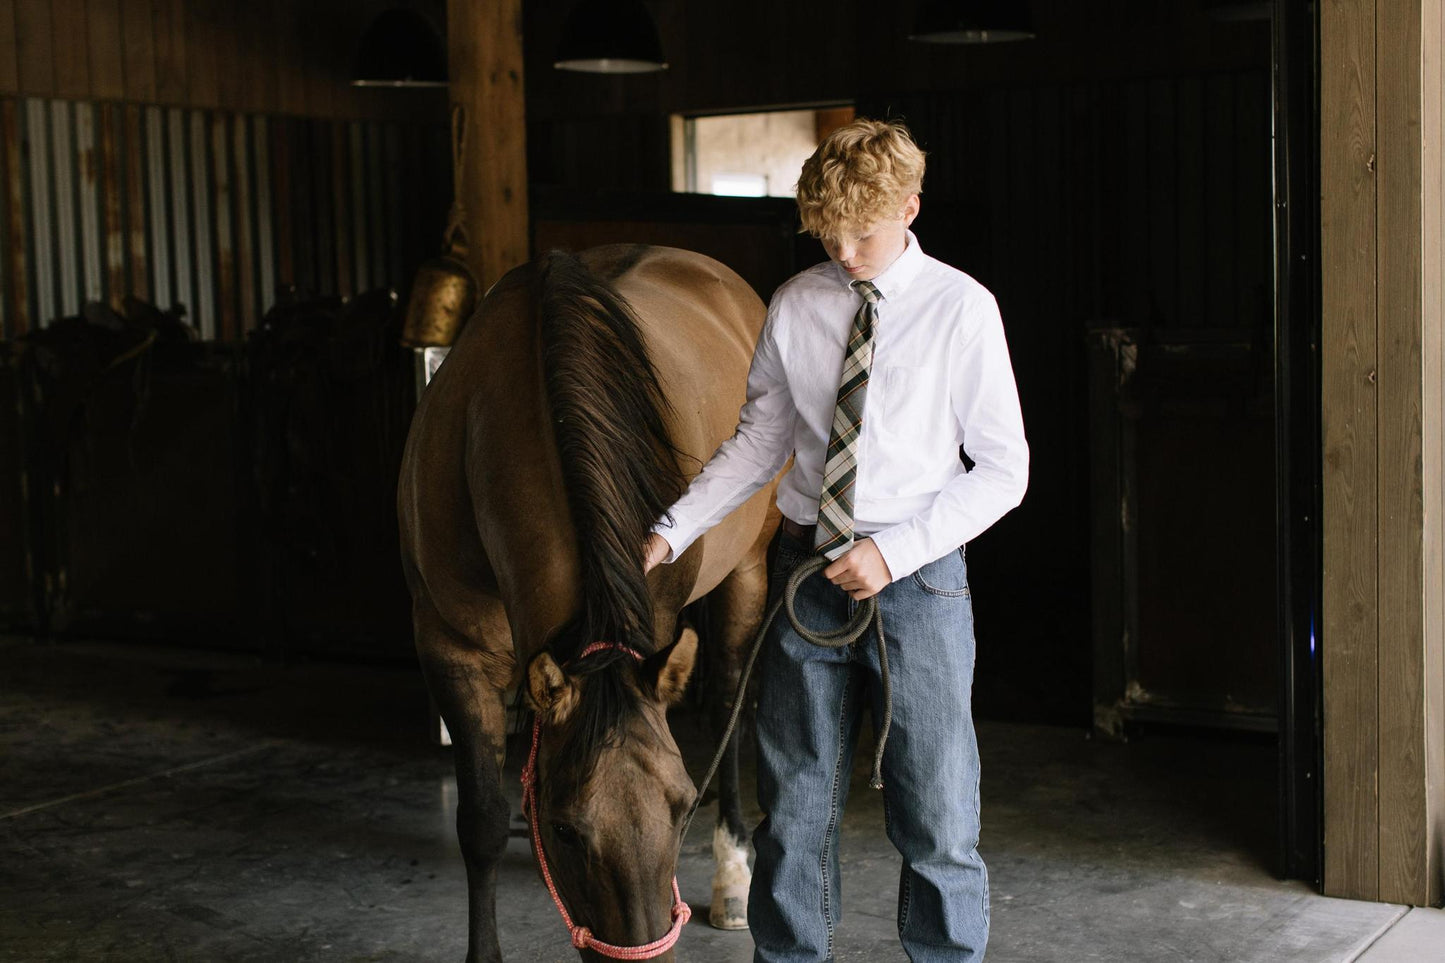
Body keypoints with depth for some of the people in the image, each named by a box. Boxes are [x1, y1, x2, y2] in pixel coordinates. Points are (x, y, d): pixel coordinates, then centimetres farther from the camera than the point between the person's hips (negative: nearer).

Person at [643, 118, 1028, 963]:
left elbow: (1004, 469, -6)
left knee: (935, 815, 4)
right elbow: (761, 442, 13)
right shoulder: (796, 306, 4)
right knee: (796, 805, 12)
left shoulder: (961, 309, -6)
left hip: (917, 574, -3)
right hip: (807, 571, 3)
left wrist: (894, 551, -15)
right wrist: (673, 530, 1)